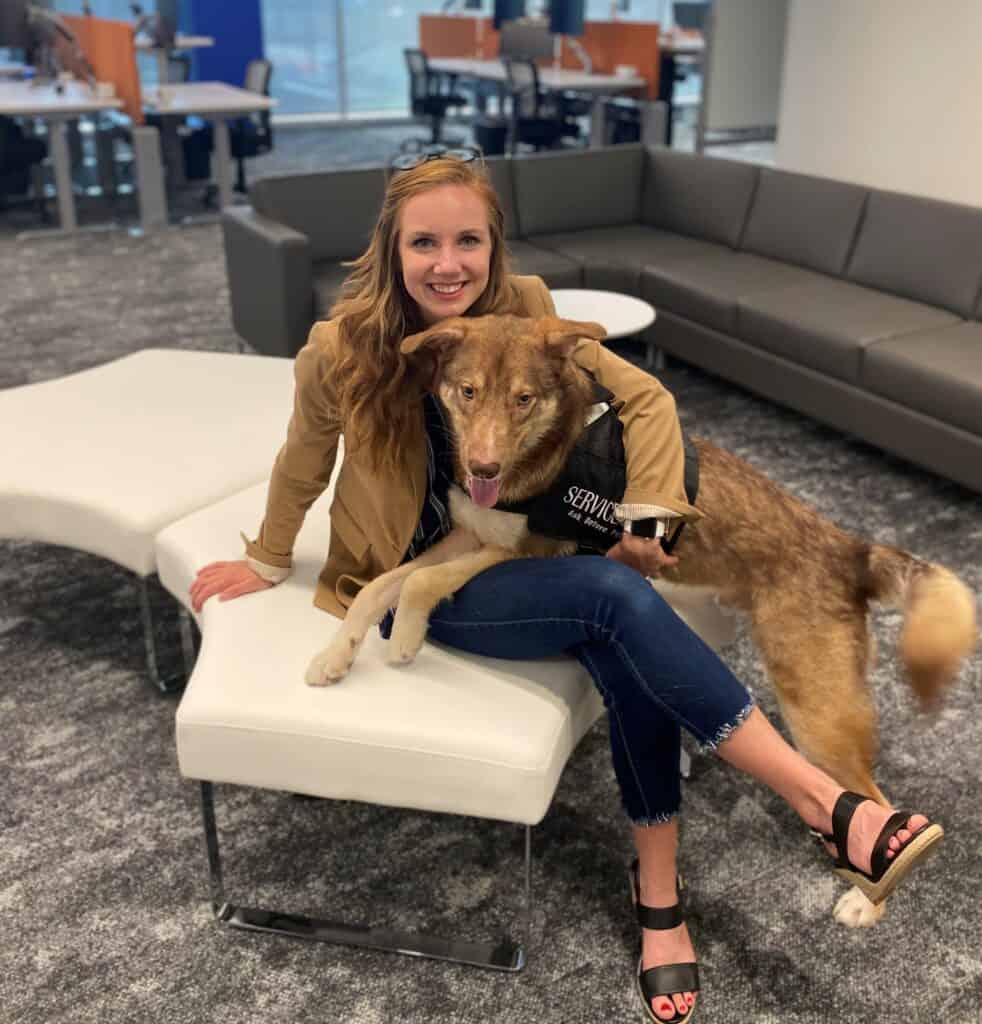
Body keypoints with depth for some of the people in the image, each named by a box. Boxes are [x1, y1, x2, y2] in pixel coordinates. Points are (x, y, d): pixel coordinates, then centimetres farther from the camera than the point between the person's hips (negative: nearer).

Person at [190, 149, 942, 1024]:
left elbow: (645, 398, -4)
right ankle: (829, 807, -30)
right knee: (616, 595, -30)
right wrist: (266, 563, 15)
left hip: (516, 556, 4)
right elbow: (303, 466, 1)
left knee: (627, 656, -28)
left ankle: (658, 892, -10)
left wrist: (644, 512, -15)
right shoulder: (343, 350, -17)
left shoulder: (522, 313, -10)